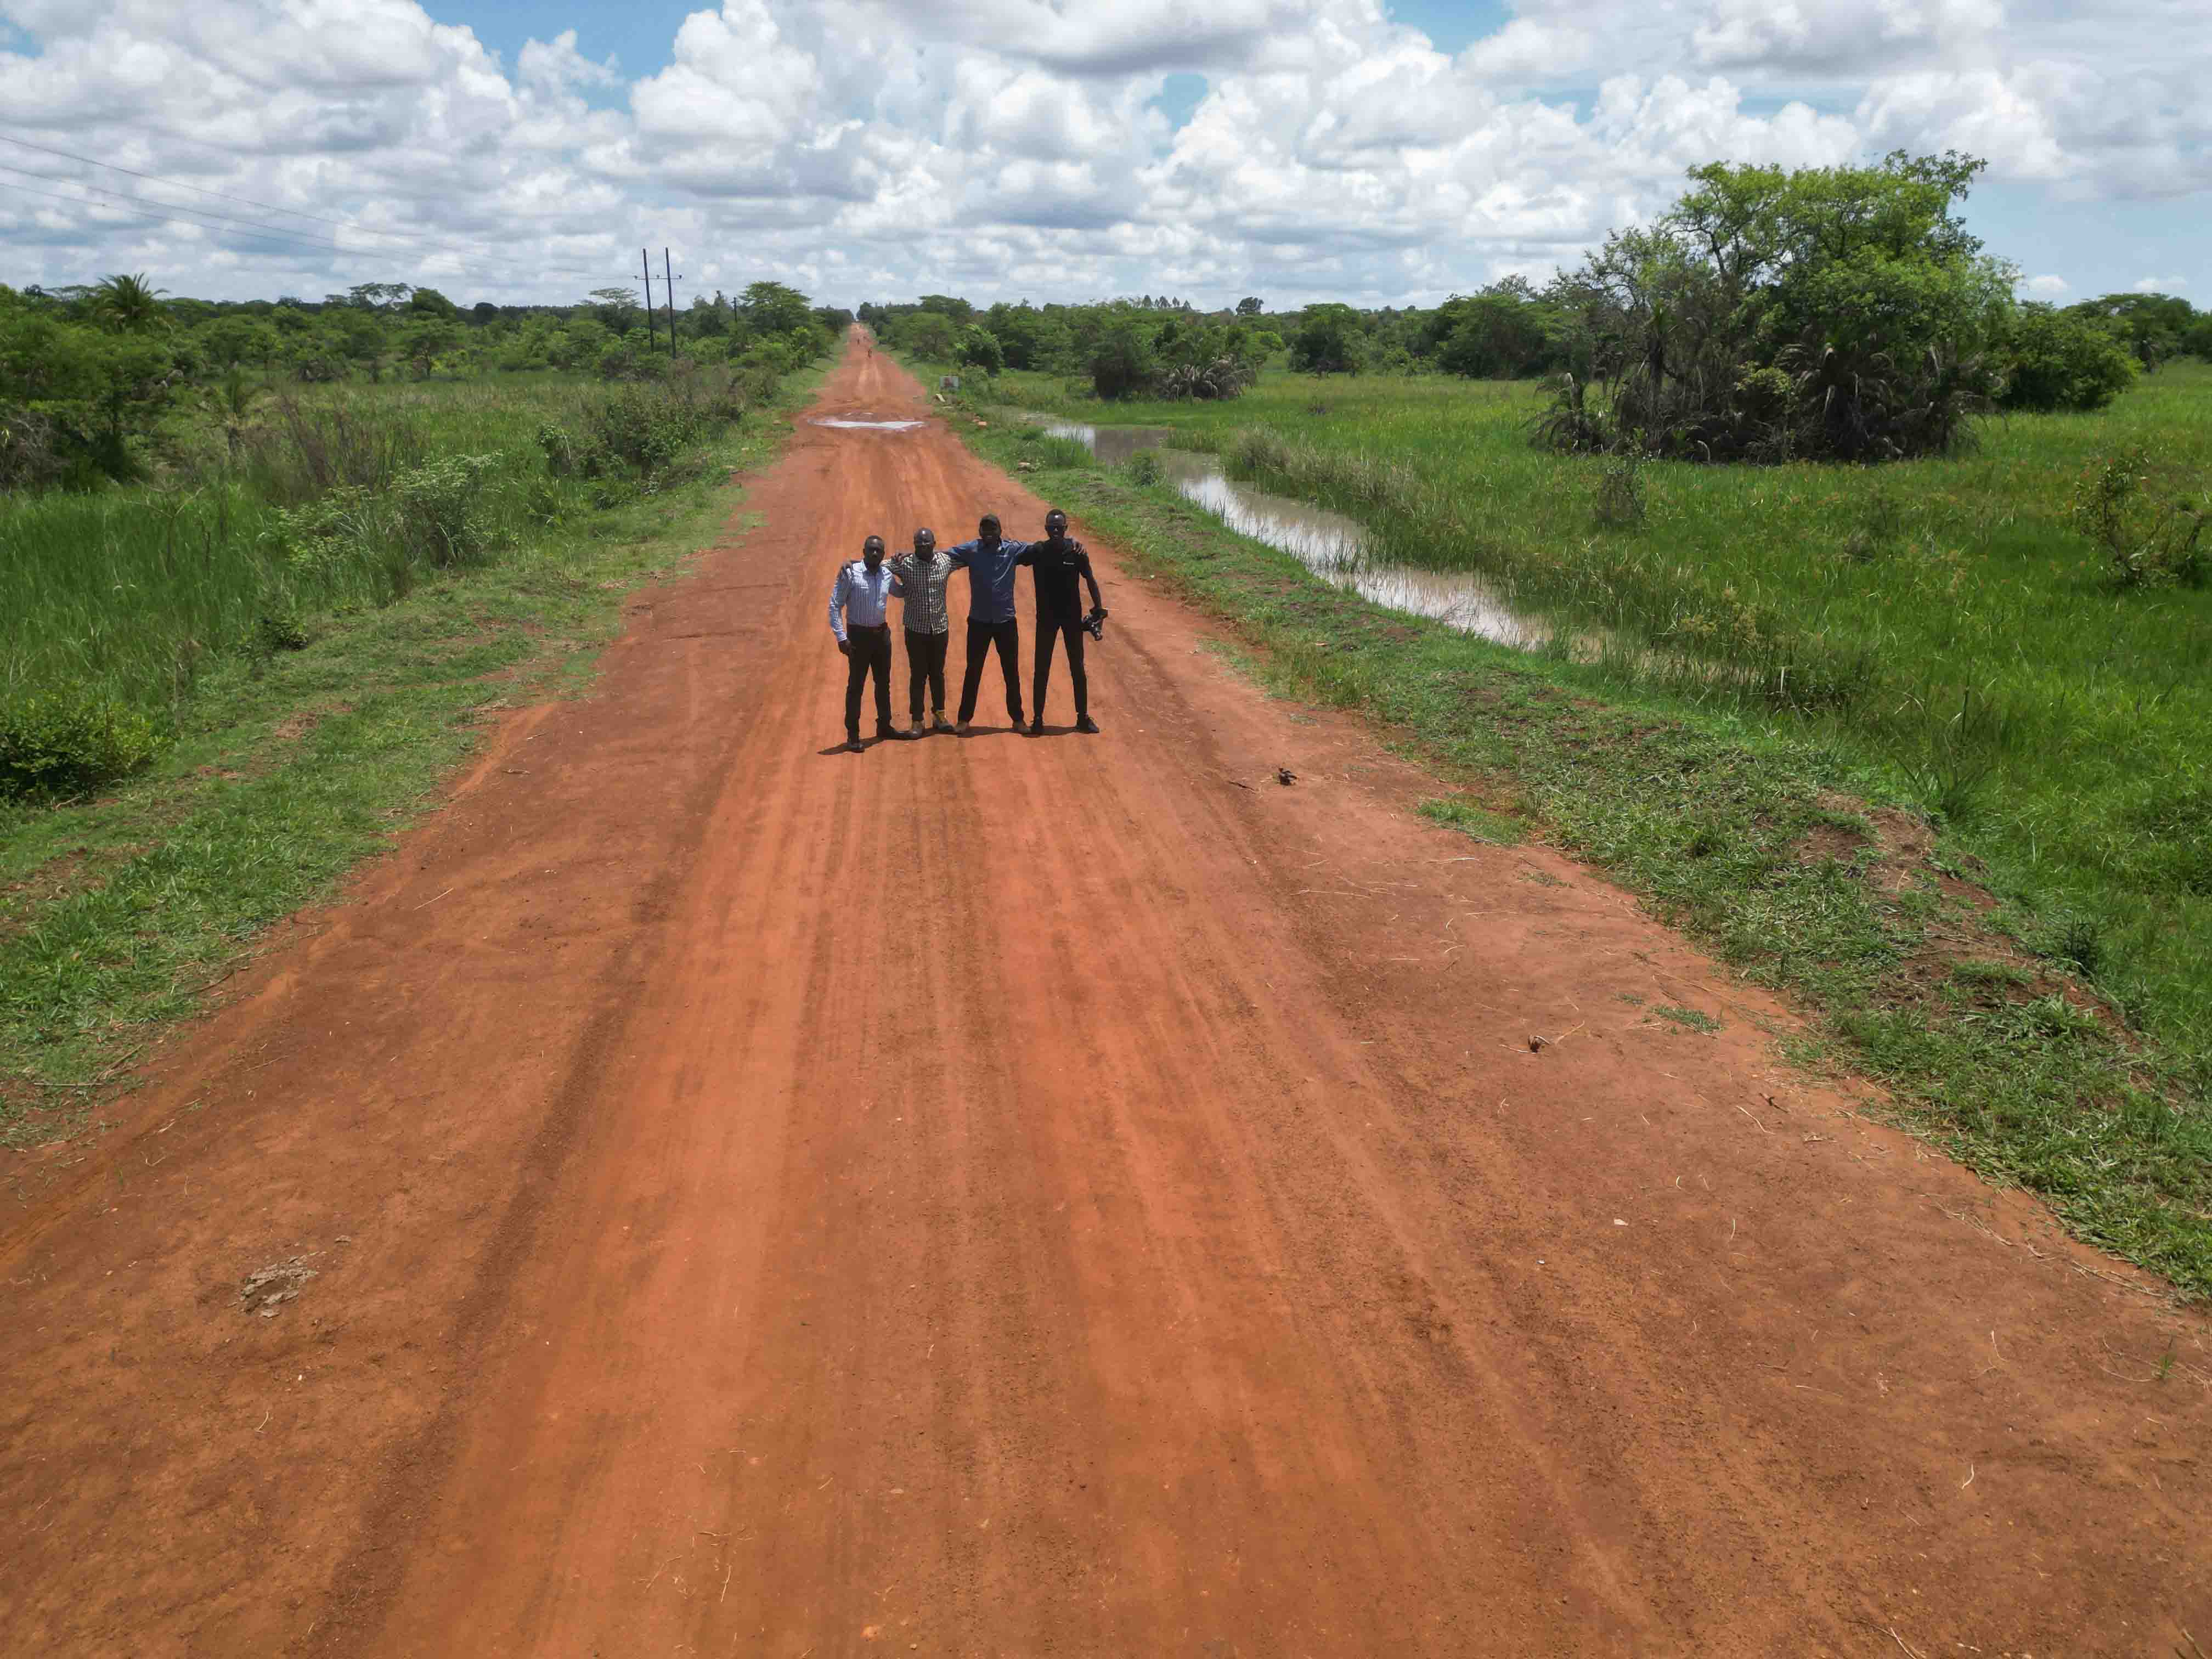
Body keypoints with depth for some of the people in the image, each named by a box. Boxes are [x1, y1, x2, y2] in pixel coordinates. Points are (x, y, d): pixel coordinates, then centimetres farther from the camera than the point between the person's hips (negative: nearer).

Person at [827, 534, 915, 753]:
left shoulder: (887, 575, 2)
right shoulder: (850, 573, -13)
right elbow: (835, 606, -12)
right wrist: (841, 637, -17)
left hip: (882, 634, 6)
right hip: (859, 636, -6)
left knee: (883, 682, 17)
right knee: (855, 685, 0)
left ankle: (884, 726, 33)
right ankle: (853, 735, 8)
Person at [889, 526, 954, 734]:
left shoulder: (946, 561, -2)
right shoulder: (905, 565, -10)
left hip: (940, 628, 2)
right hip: (916, 630, -2)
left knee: (938, 674, 15)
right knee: (918, 675, 5)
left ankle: (939, 715, 29)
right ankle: (917, 720, 15)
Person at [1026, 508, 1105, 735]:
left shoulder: (1076, 551, -8)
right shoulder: (1037, 551, -8)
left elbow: (1090, 579, -1)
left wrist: (1098, 608, -3)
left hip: (1072, 615, 0)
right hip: (1046, 616, 0)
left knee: (1077, 668, 10)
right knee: (1042, 669, 4)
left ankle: (1083, 717, 19)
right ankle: (1037, 718, 12)